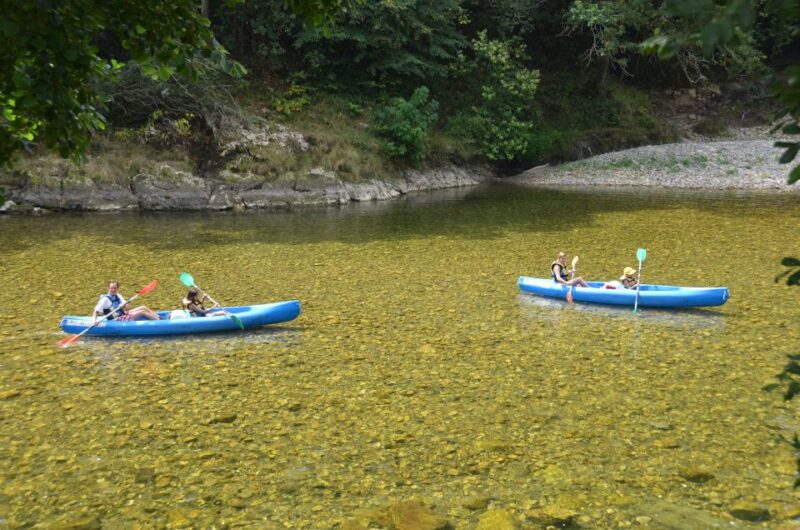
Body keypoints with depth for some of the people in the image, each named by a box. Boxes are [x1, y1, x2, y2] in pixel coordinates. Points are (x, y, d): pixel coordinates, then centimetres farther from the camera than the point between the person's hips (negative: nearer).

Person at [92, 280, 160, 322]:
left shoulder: (118, 296, 7)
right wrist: (94, 321, -34)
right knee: (142, 312, -16)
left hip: (124, 314, 8)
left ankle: (159, 317, -4)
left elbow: (126, 308, 1)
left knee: (143, 307, -3)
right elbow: (96, 311, -19)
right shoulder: (105, 299, -15)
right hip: (117, 320, -8)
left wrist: (124, 306, -22)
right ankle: (159, 321, -13)